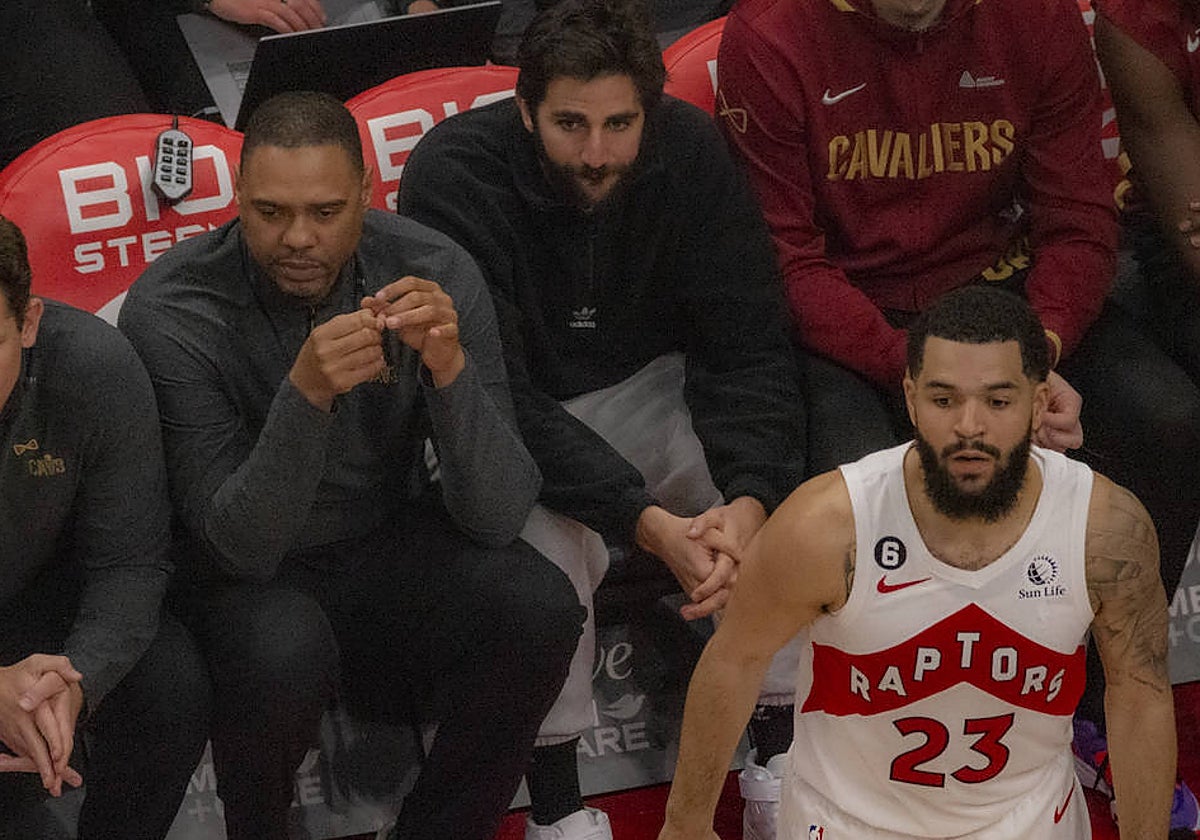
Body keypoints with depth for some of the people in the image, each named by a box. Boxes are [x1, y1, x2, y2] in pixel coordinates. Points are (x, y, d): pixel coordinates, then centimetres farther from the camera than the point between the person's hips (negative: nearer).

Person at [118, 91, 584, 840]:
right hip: (253, 581, -3)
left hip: (393, 550, 3)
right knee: (285, 652, -36)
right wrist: (305, 394, -40)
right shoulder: (170, 311, -20)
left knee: (539, 608, -26)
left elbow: (497, 518, -18)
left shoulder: (433, 272, -14)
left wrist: (450, 366, -35)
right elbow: (239, 547, -24)